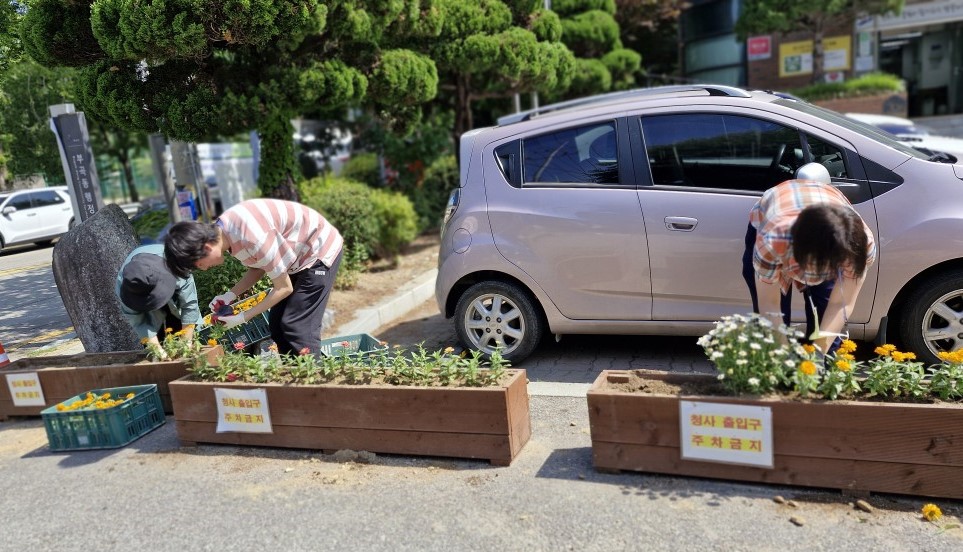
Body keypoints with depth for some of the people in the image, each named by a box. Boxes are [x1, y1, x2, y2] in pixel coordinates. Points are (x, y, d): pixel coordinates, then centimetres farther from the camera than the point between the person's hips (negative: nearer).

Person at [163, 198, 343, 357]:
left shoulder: (251, 238, -34)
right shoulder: (225, 231, -6)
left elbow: (284, 288, -23)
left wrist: (243, 317, -16)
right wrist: (230, 295, -8)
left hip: (320, 251, -9)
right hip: (299, 257, 9)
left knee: (298, 327, -13)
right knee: (278, 324, 7)